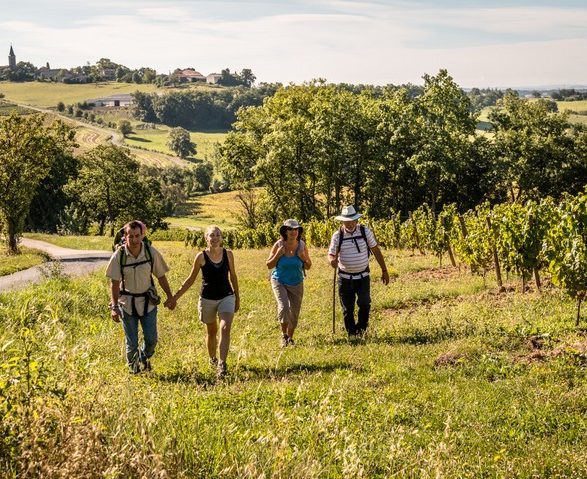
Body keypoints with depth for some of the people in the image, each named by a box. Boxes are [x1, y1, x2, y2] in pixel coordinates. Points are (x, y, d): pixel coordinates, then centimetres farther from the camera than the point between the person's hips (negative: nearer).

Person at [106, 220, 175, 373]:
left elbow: (161, 276, 0)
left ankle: (144, 357, 36)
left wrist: (170, 296, 4)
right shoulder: (118, 256, -16)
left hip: (148, 301, 1)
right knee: (131, 342, 5)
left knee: (151, 339, 2)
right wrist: (114, 307, -15)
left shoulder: (151, 252, -13)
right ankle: (133, 365, 34)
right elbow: (114, 283, -11)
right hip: (127, 302, -1)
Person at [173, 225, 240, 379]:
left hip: (226, 297, 0)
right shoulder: (201, 257, -9)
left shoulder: (228, 254, -3)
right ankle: (212, 359, 38)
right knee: (211, 332, 14)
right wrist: (175, 297, -2)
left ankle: (222, 365, -20)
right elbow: (191, 279, 1)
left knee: (225, 328, -19)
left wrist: (237, 298, 15)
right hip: (208, 298, 0)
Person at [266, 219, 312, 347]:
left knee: (294, 313, 9)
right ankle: (284, 335, 0)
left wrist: (304, 258, -18)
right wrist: (278, 255, -21)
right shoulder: (279, 245, -13)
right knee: (283, 307, -22)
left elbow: (308, 266, 2)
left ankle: (290, 338, 31)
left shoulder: (302, 245, -8)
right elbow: (269, 265, -6)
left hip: (296, 283, 2)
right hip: (279, 282, -2)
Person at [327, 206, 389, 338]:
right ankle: (351, 334, 19)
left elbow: (376, 251, 4)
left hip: (363, 276, 0)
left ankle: (361, 330, 9)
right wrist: (332, 260, -28)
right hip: (345, 278, 0)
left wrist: (384, 270, 6)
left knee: (365, 304, -12)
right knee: (347, 309, 5)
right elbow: (331, 254, -2)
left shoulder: (365, 232, -3)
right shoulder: (337, 236, -5)